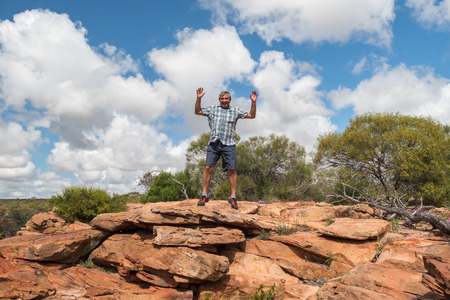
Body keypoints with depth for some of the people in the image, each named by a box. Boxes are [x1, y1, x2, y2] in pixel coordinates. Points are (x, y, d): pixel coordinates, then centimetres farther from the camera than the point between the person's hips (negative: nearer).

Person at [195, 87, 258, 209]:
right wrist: (198, 99, 6)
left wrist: (253, 102, 1)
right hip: (214, 143, 1)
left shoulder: (235, 111, 14)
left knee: (232, 170, -4)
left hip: (229, 144, 0)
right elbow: (198, 111, 18)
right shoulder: (212, 109, 16)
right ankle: (204, 195, 1)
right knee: (208, 167, -8)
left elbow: (252, 115, 13)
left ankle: (233, 197, 5)